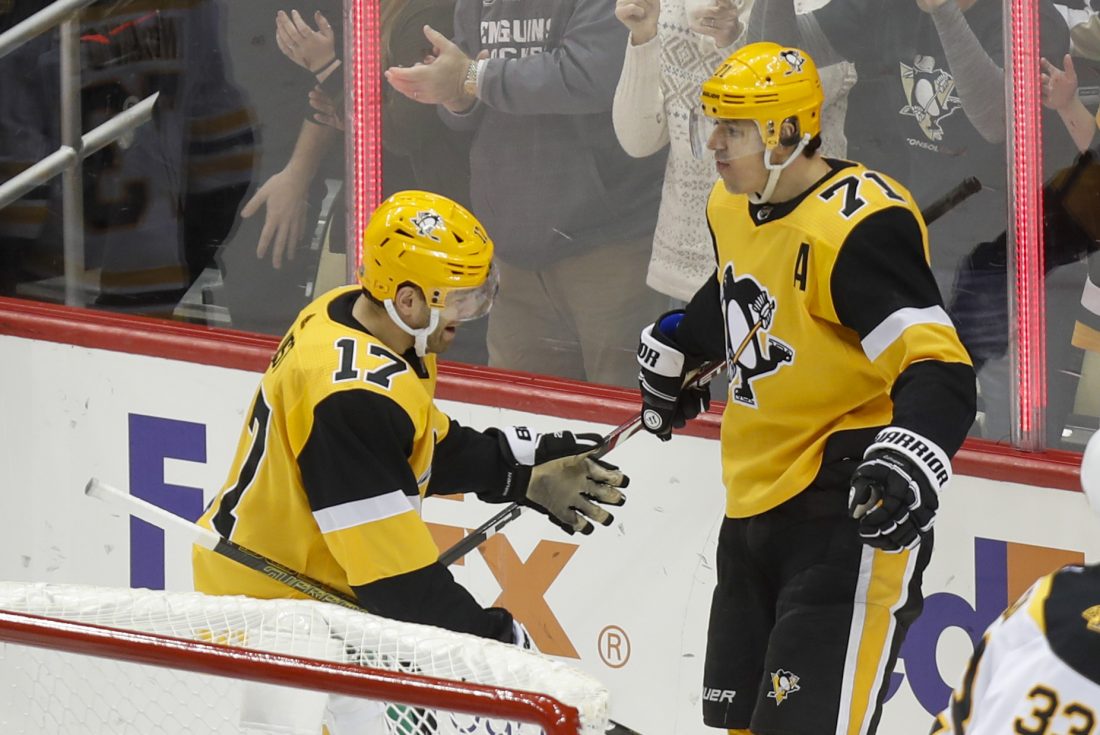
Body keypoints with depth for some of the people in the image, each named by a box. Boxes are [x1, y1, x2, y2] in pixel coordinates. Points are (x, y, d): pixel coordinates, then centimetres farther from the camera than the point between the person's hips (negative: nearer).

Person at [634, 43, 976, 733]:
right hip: (756, 507, 9)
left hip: (851, 513, -9)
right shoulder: (732, 209, 8)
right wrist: (675, 345, 45)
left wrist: (912, 454, -43)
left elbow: (939, 366, -27)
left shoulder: (858, 224, -21)